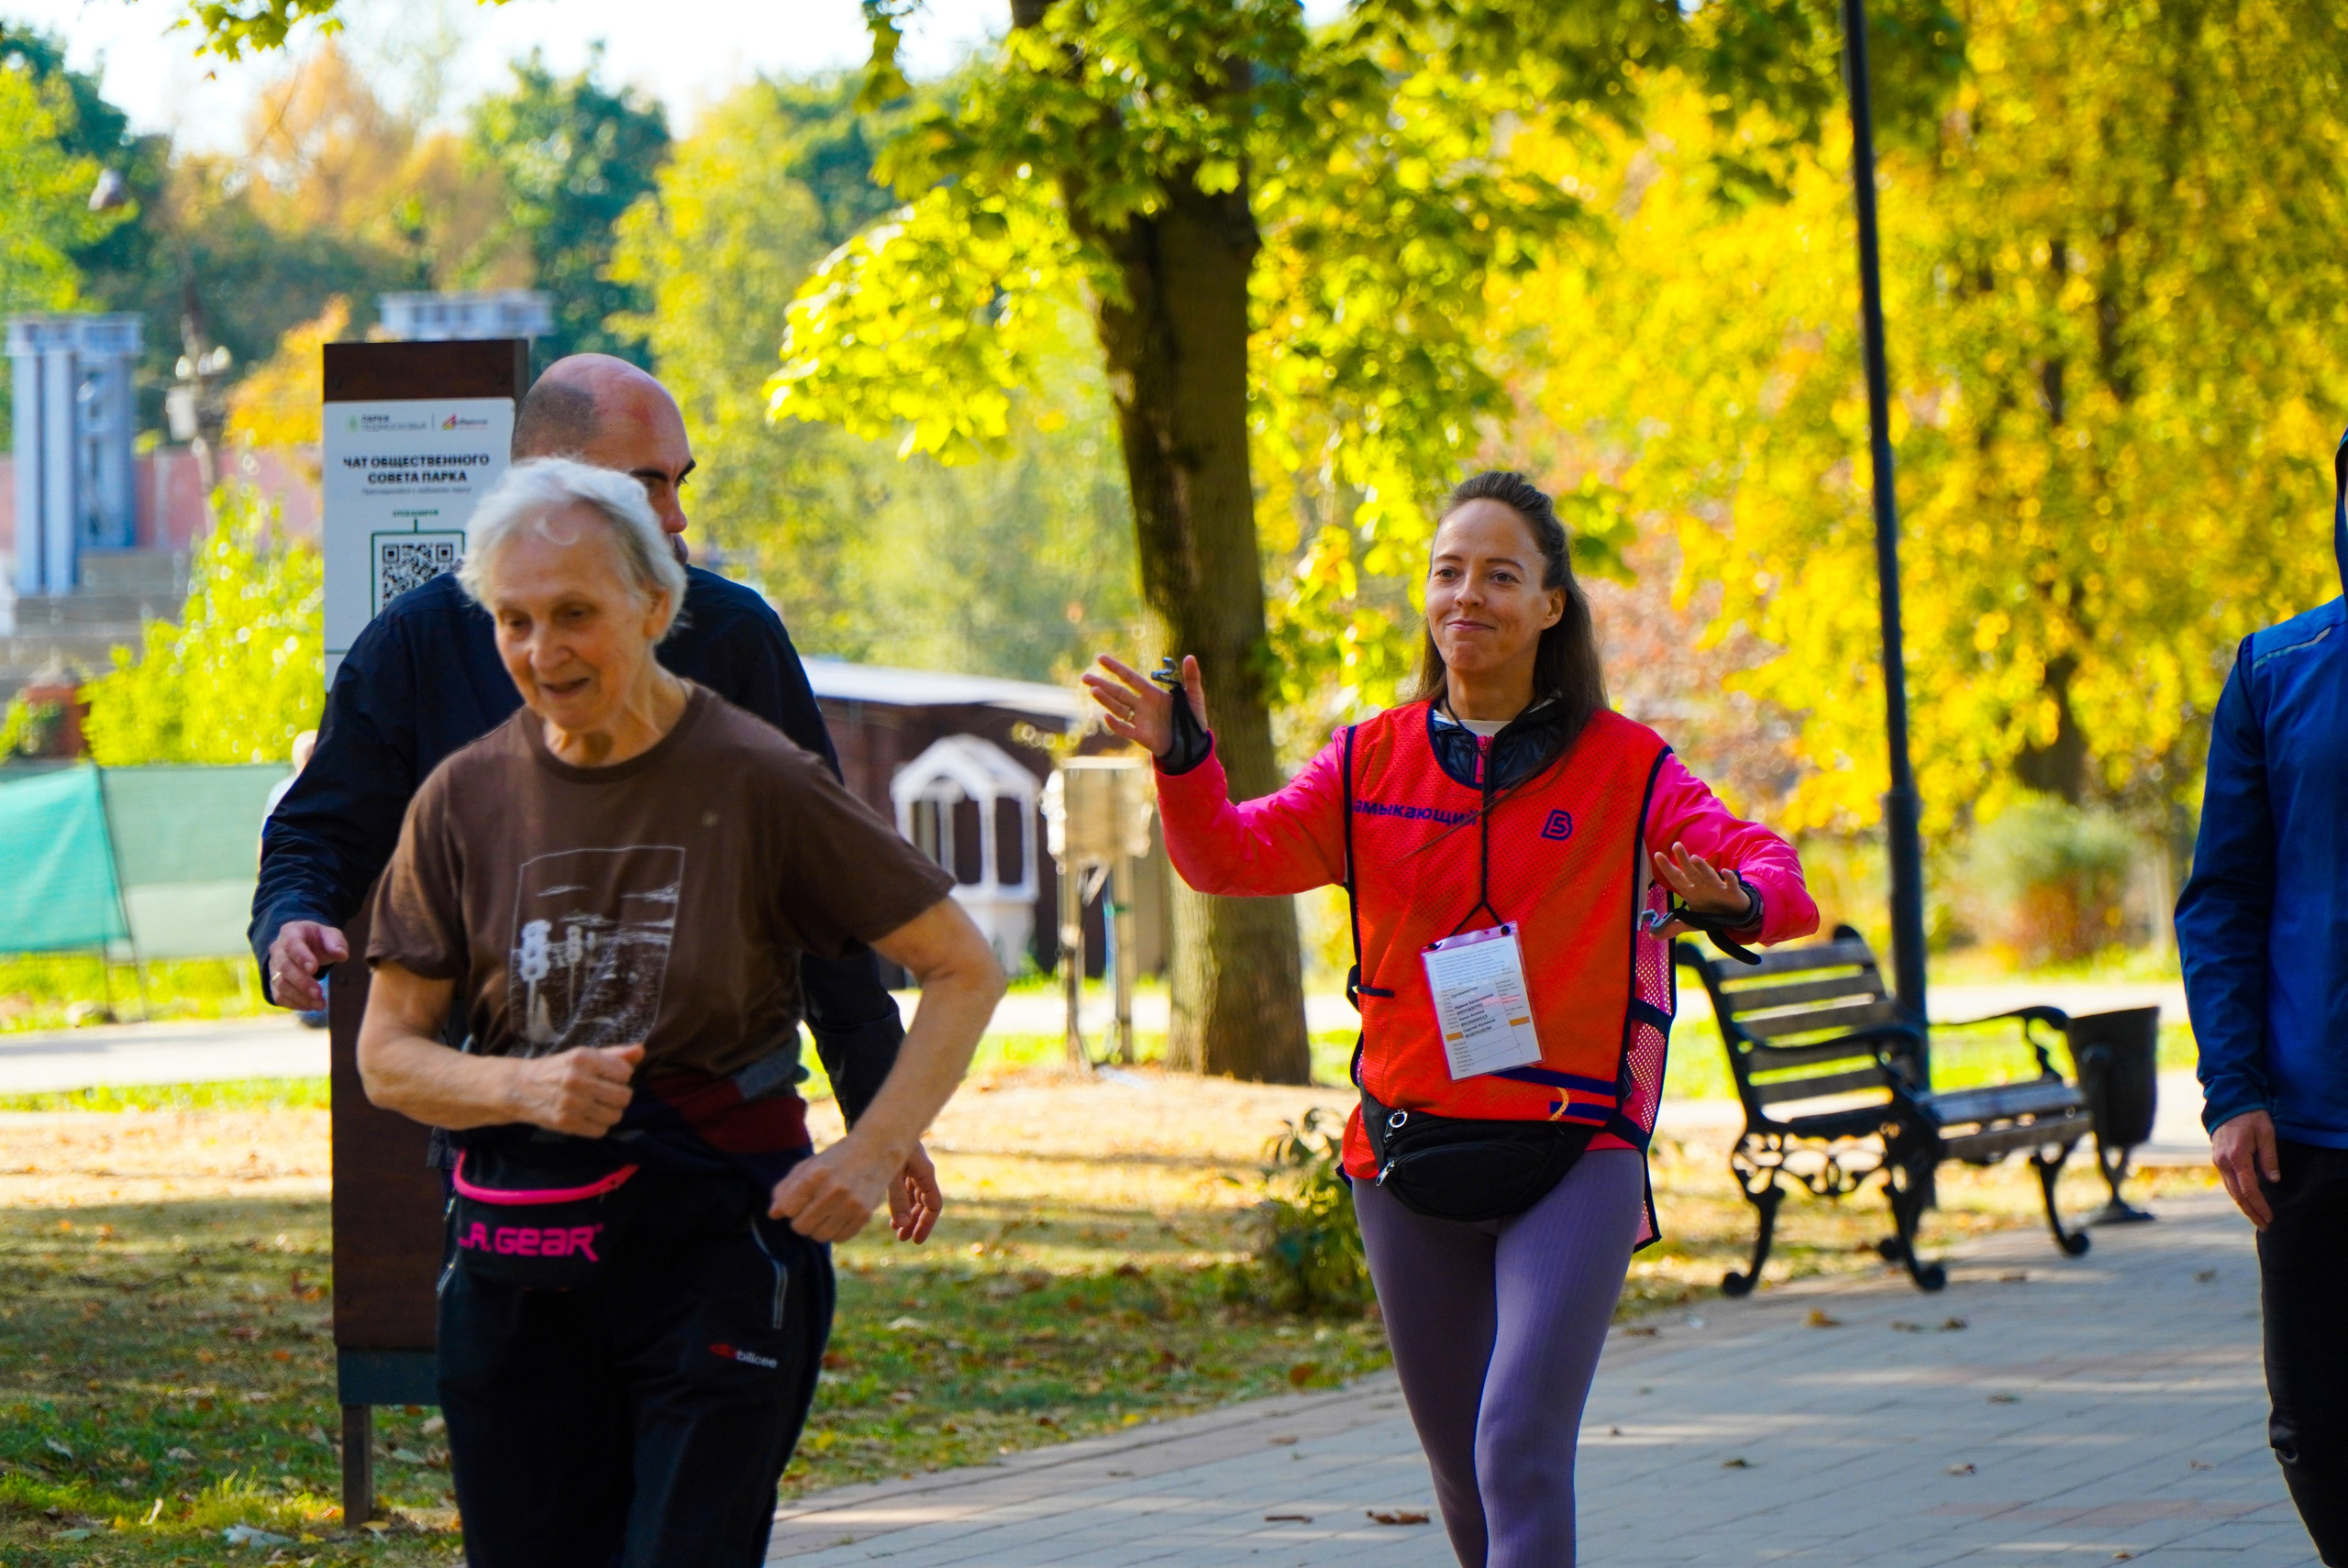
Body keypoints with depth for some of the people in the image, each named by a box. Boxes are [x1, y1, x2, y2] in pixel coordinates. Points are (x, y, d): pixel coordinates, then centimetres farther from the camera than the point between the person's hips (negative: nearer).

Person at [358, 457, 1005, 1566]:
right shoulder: (464, 799, 4)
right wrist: (525, 1086, -13)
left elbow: (964, 971, 1)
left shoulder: (755, 781, -5)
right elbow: (387, 1057, 7)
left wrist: (874, 1153, -11)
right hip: (517, 1256, 3)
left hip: (719, 1234, -3)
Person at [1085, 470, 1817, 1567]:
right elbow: (1232, 856, -2)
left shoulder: (1625, 769, -2)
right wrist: (1184, 763, -22)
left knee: (1521, 1447, -19)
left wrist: (1736, 899, -33)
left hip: (1574, 1160, -4)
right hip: (1410, 1162, 4)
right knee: (1460, 1467, 14)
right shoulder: (1373, 763, 6)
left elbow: (1768, 871, -9)